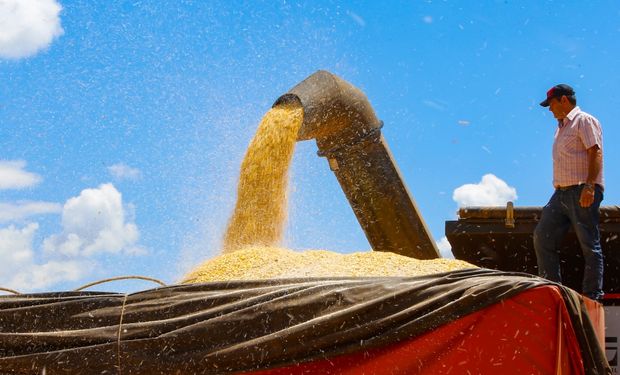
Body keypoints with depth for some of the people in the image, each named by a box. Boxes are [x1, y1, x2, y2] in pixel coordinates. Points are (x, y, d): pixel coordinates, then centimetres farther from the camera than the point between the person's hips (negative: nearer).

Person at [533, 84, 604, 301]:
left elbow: (595, 154, -14)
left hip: (582, 192, -9)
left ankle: (592, 295, -1)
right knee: (542, 237, 4)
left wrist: (589, 187, -23)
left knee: (589, 245, -4)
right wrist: (559, 188, 16)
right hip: (561, 192, 9)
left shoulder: (584, 121, -4)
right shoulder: (561, 127, 23)